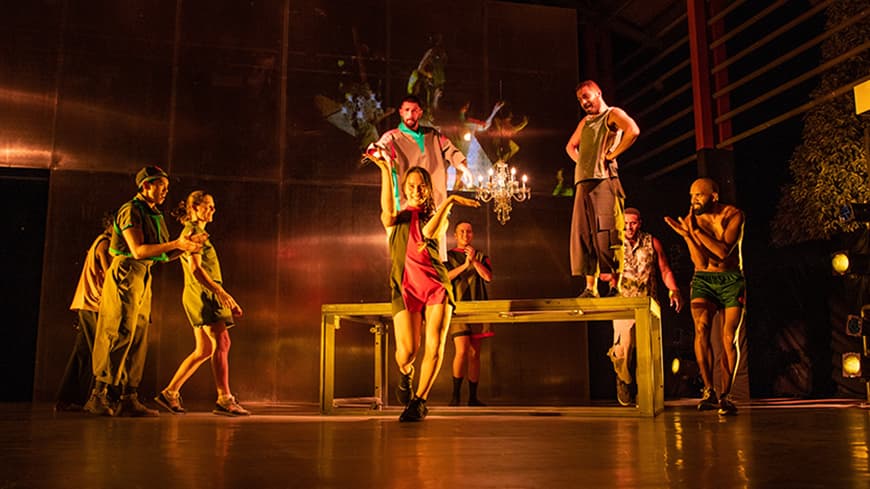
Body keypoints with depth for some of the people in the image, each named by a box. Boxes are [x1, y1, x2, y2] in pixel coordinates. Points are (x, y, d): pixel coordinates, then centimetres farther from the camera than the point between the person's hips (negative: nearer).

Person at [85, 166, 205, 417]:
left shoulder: (154, 215, 18)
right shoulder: (131, 211, -8)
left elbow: (166, 255, 18)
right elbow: (138, 250, -20)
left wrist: (186, 245, 0)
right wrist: (176, 244, -21)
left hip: (143, 278, 9)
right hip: (126, 275, -9)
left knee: (138, 340, 6)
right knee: (120, 337, -10)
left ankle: (129, 399, 9)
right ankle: (98, 396, -4)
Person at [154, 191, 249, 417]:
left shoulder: (199, 232, 24)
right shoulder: (192, 231, -6)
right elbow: (196, 269, -17)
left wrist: (226, 299, 20)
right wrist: (221, 292, -22)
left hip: (205, 294, 10)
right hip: (201, 294, -10)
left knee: (204, 350, 9)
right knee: (221, 343, -14)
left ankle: (170, 392, 14)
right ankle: (224, 399, -16)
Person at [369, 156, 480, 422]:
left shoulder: (437, 217, 19)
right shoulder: (397, 219, 17)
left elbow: (429, 231, -5)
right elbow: (387, 211, -9)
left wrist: (449, 201, -11)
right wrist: (385, 170, -10)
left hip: (436, 284, 2)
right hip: (406, 286, -1)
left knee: (435, 346, -14)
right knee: (406, 352, -14)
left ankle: (419, 400, 5)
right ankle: (405, 374, 24)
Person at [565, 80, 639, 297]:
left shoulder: (613, 114, 3)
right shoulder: (585, 122, 25)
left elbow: (633, 131, -16)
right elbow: (571, 145, 39)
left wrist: (611, 155, -13)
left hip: (604, 180, -7)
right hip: (583, 182, 7)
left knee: (607, 234, -13)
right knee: (585, 236, 3)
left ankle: (616, 286, -12)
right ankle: (590, 288, 5)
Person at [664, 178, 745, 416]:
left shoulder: (733, 215, -7)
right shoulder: (690, 220, -2)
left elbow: (724, 251, -22)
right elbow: (700, 261, -10)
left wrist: (696, 230, -24)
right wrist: (686, 234, -23)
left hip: (731, 280, 0)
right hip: (703, 280, 1)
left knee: (729, 338, -4)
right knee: (701, 328, -23)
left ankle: (725, 394, 6)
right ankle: (708, 390, -23)